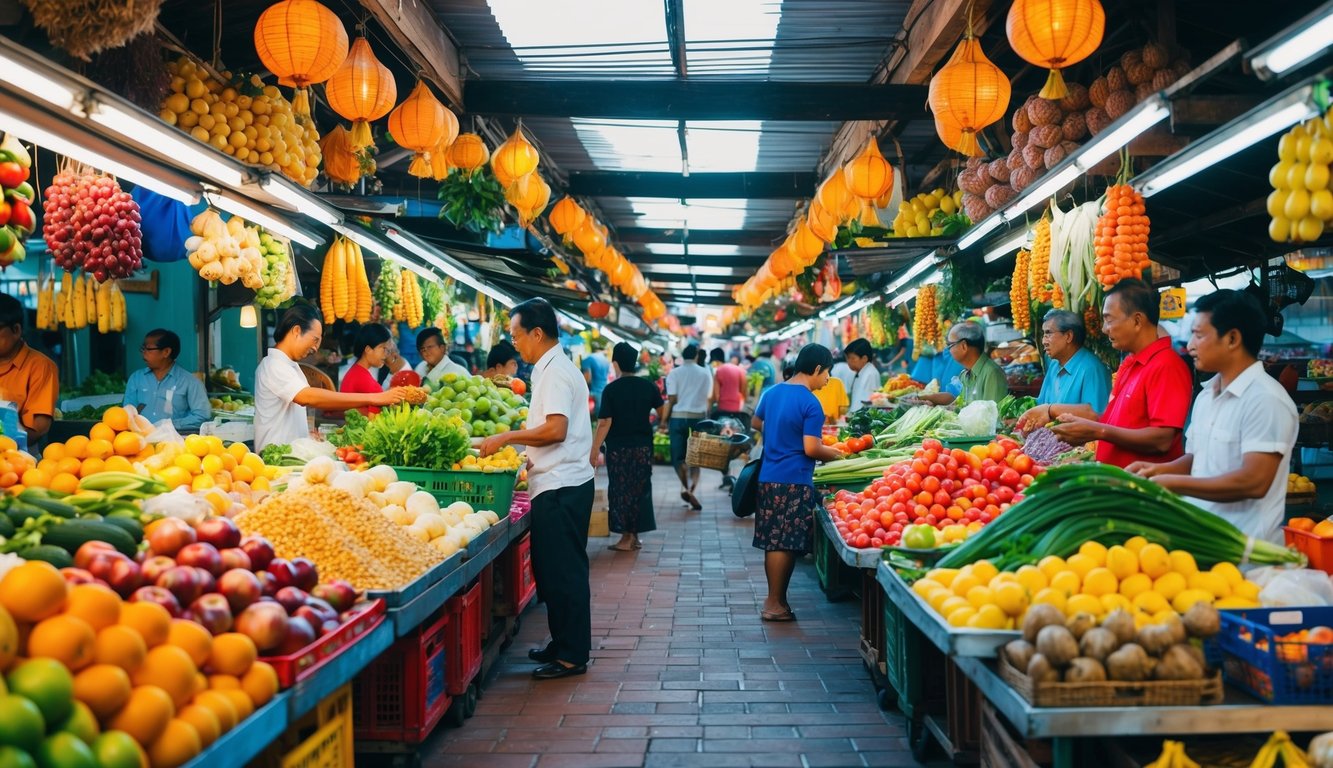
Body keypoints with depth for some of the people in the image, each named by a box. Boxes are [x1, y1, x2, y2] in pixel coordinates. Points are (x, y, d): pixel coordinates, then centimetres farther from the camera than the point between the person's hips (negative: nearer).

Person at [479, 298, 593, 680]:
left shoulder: (554, 372, -14)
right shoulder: (557, 368, 17)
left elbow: (555, 430, -24)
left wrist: (506, 437, -16)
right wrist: (530, 460, 18)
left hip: (560, 487, -10)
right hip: (563, 481, 10)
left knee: (562, 572, -4)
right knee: (559, 570, 16)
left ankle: (572, 656, 4)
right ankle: (564, 644, 25)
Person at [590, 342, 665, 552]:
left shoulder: (611, 389, -11)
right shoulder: (648, 386, 0)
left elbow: (605, 423, -15)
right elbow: (662, 412, 12)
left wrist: (595, 449, -10)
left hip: (619, 448, -4)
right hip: (643, 446, 4)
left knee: (621, 490, 4)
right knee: (640, 489, 12)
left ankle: (627, 537, 3)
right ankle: (635, 535, 18)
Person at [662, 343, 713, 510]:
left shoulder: (674, 373, -2)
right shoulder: (705, 373, 4)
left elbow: (671, 400, -6)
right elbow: (707, 399, 3)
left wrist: (664, 420, 0)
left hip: (678, 417, -1)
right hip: (698, 417, 1)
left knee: (678, 456, 6)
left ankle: (686, 487, -13)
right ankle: (691, 489, -6)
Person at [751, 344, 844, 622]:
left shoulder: (773, 392, 10)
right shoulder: (810, 404, -14)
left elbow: (757, 422, 26)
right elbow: (811, 449, -18)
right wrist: (834, 453, 0)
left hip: (768, 476, 8)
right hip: (794, 482, -8)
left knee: (774, 542, 13)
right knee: (785, 545, -2)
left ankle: (775, 598, 21)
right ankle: (775, 604, 3)